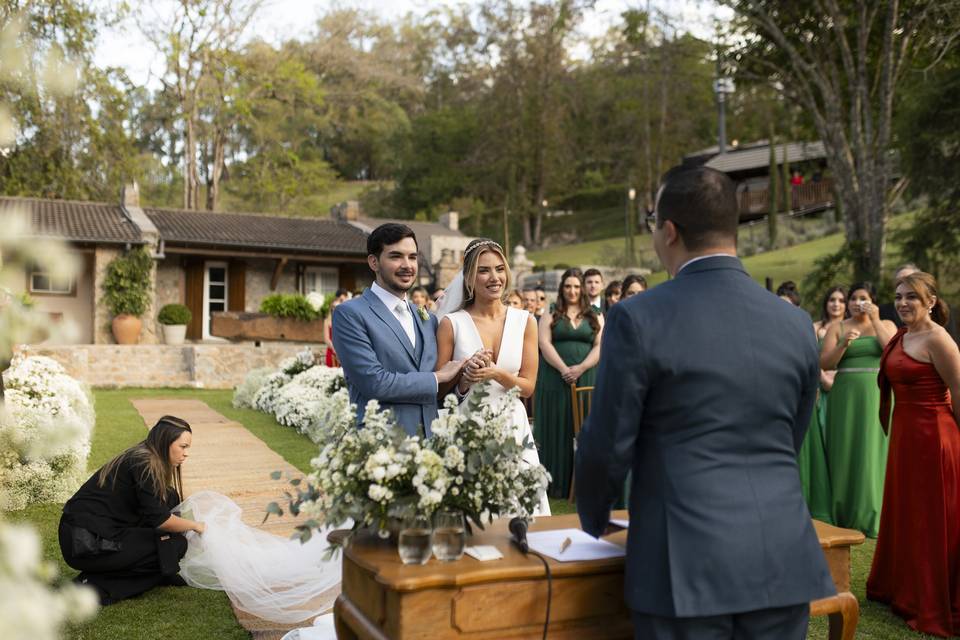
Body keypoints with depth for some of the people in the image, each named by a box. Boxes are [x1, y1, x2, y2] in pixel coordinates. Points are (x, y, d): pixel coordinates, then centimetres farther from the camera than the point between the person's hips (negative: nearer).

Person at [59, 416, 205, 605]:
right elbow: (159, 520, -17)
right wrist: (195, 526, -3)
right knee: (175, 544, -9)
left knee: (169, 497, 6)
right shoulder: (144, 464, -16)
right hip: (87, 544, -9)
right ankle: (96, 586, -8)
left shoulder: (139, 458, 12)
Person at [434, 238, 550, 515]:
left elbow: (527, 387, 3)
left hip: (513, 429, 2)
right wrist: (466, 376, -17)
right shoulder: (451, 323, -3)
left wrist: (495, 373, -15)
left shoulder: (525, 321, 3)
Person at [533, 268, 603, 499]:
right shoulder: (550, 315, 9)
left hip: (586, 380, 1)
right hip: (555, 380, -1)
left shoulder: (595, 317, 12)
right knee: (556, 429, 0)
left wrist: (580, 368, -13)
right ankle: (555, 483, 4)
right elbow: (545, 343, -2)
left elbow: (600, 346, 2)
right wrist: (564, 369, -14)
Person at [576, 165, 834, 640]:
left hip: (688, 563, -4)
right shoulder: (796, 323, 3)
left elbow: (607, 445, -8)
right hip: (782, 560, 5)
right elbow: (790, 443, 13)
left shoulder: (638, 318, -13)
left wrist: (594, 520, 11)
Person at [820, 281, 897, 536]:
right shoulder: (837, 328, 7)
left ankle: (872, 517, 9)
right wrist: (844, 345, -16)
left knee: (874, 453, -1)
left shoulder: (886, 325, 9)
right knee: (845, 453, 3)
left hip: (876, 398, 0)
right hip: (846, 397, 1)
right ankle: (843, 517, 12)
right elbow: (825, 364, -1)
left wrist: (875, 321, -9)